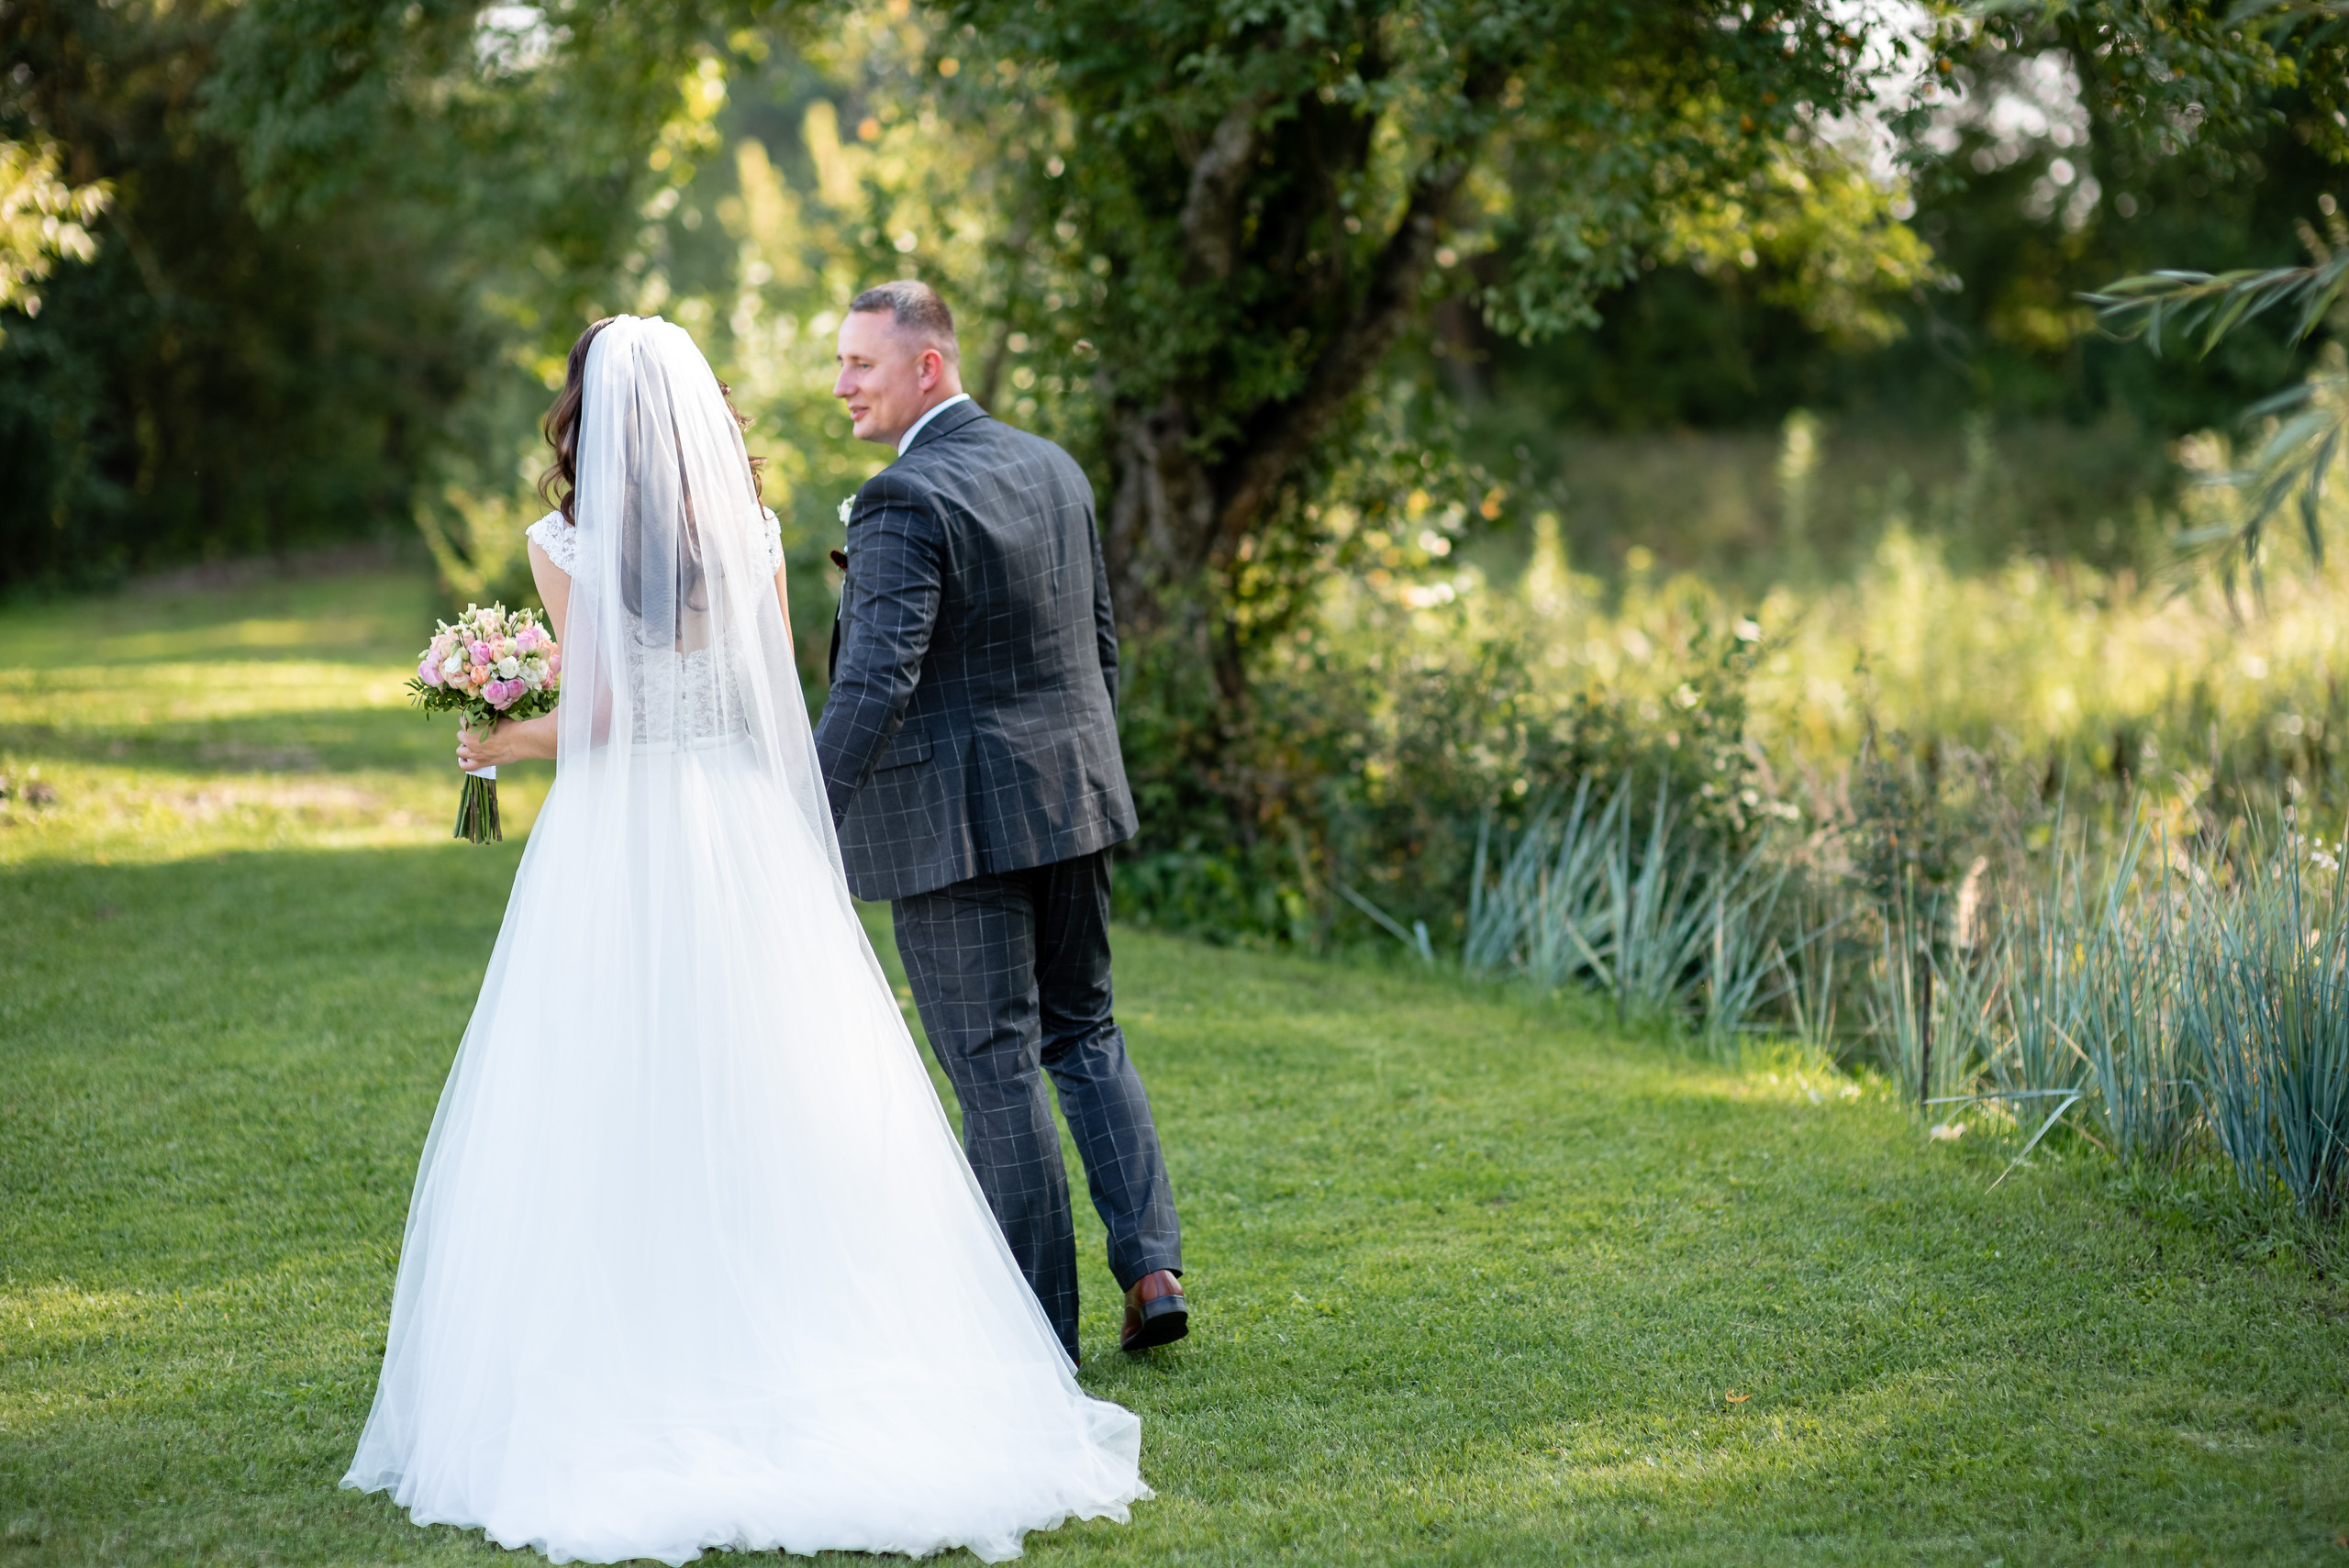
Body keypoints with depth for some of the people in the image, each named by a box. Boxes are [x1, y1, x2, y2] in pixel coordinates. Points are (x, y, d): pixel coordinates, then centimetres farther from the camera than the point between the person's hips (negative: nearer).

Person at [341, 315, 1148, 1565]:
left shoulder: (568, 543, -6)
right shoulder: (750, 535, 6)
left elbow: (593, 714, -10)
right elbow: (777, 705, 7)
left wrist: (501, 744, 8)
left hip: (613, 846, -3)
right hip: (747, 846, 4)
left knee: (609, 1128, 2)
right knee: (774, 1114, 6)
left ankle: (614, 1397, 4)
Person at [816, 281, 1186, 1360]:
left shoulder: (906, 501, -18)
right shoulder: (1052, 468, 8)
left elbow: (876, 684, -26)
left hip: (956, 824, -8)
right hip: (1070, 795, 8)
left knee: (995, 1068, 1)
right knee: (1084, 1034, 19)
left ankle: (1038, 1321, 9)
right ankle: (1150, 1267, 11)